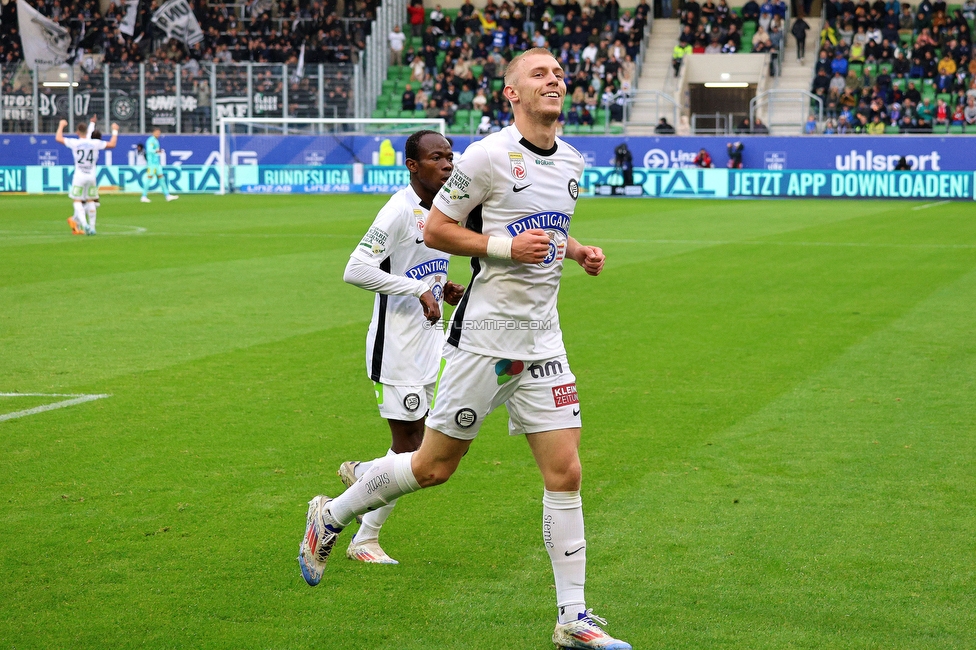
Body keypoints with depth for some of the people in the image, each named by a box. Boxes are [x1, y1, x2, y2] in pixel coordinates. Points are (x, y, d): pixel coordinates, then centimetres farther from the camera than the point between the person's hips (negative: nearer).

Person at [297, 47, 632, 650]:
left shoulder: (571, 162, 11)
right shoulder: (489, 156, -11)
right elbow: (436, 230, -8)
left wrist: (576, 251, 6)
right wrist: (507, 245, -18)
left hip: (542, 337, 6)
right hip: (485, 334, -6)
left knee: (565, 471, -1)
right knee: (435, 465, 2)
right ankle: (330, 517, 26)